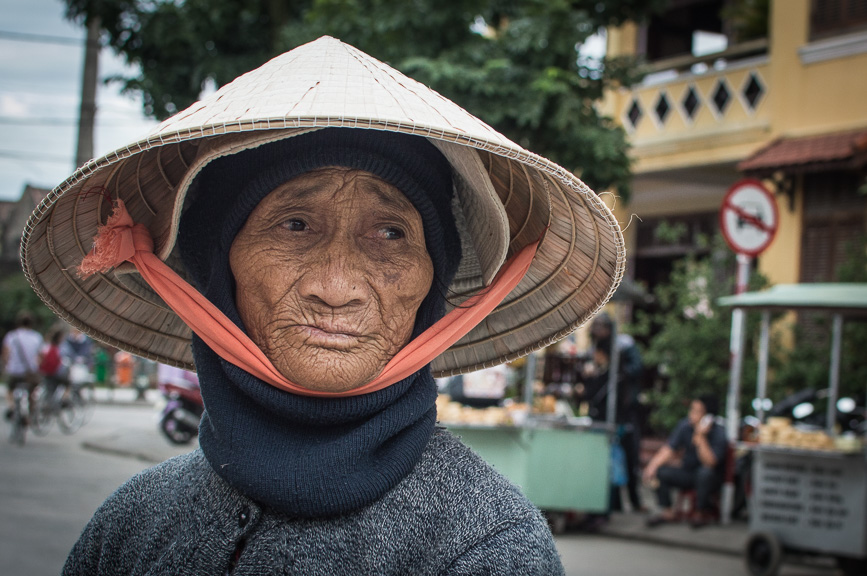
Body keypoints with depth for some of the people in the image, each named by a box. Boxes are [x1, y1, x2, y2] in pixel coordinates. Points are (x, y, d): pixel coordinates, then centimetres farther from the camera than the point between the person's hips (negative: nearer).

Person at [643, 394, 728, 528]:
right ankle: (667, 512, -2)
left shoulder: (719, 433, -20)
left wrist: (700, 437, -38)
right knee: (661, 471, -20)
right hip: (687, 474, 4)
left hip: (710, 480, -4)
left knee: (705, 472, -37)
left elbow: (710, 463, -30)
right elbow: (669, 449, -7)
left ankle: (702, 512, -13)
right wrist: (653, 465, -23)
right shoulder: (685, 425, -7)